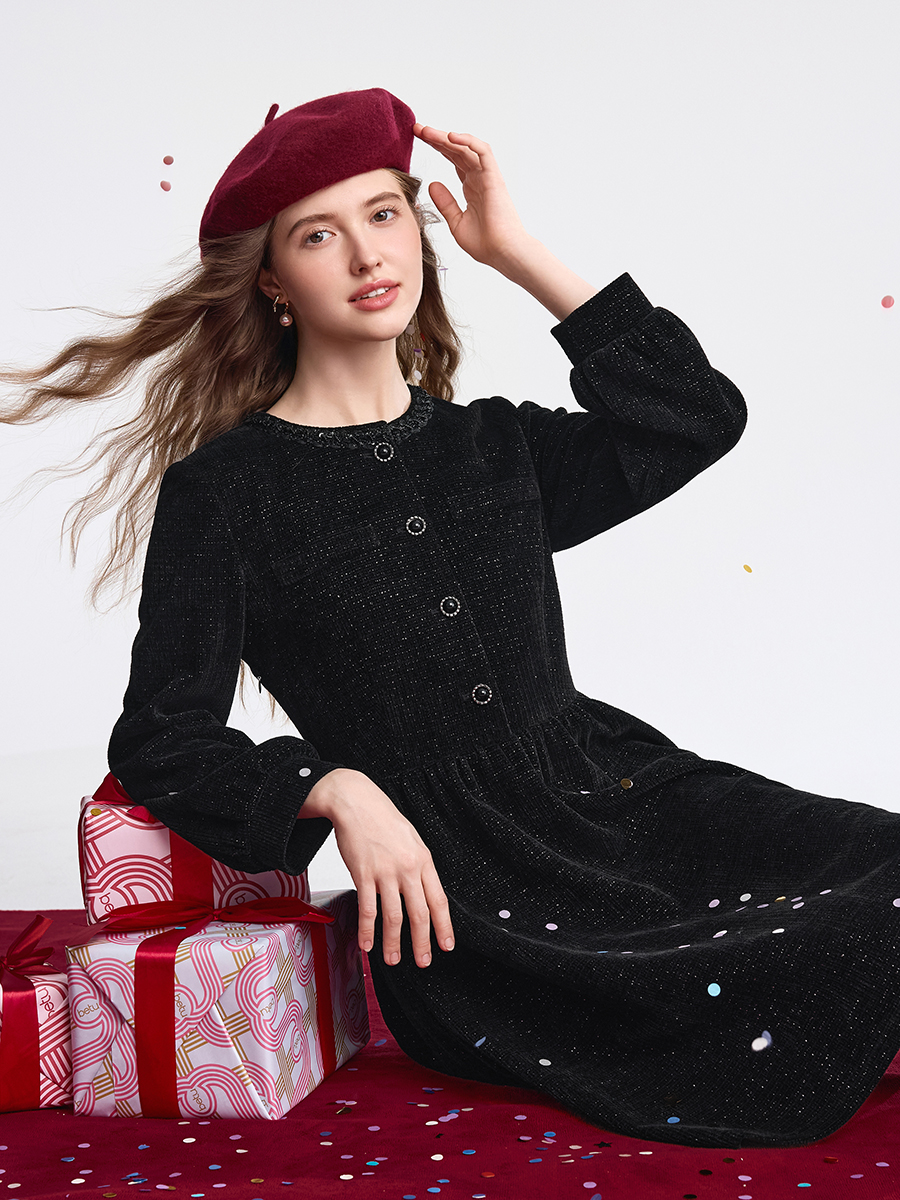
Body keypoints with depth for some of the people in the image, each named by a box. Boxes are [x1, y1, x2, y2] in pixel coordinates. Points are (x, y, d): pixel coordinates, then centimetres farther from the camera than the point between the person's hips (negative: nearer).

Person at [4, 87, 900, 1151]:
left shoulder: (493, 445, 14)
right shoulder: (225, 487, 0)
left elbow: (700, 416, 3)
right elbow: (160, 738, -1)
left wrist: (520, 255, 3)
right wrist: (337, 788, -19)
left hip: (623, 798, 6)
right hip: (458, 897, -5)